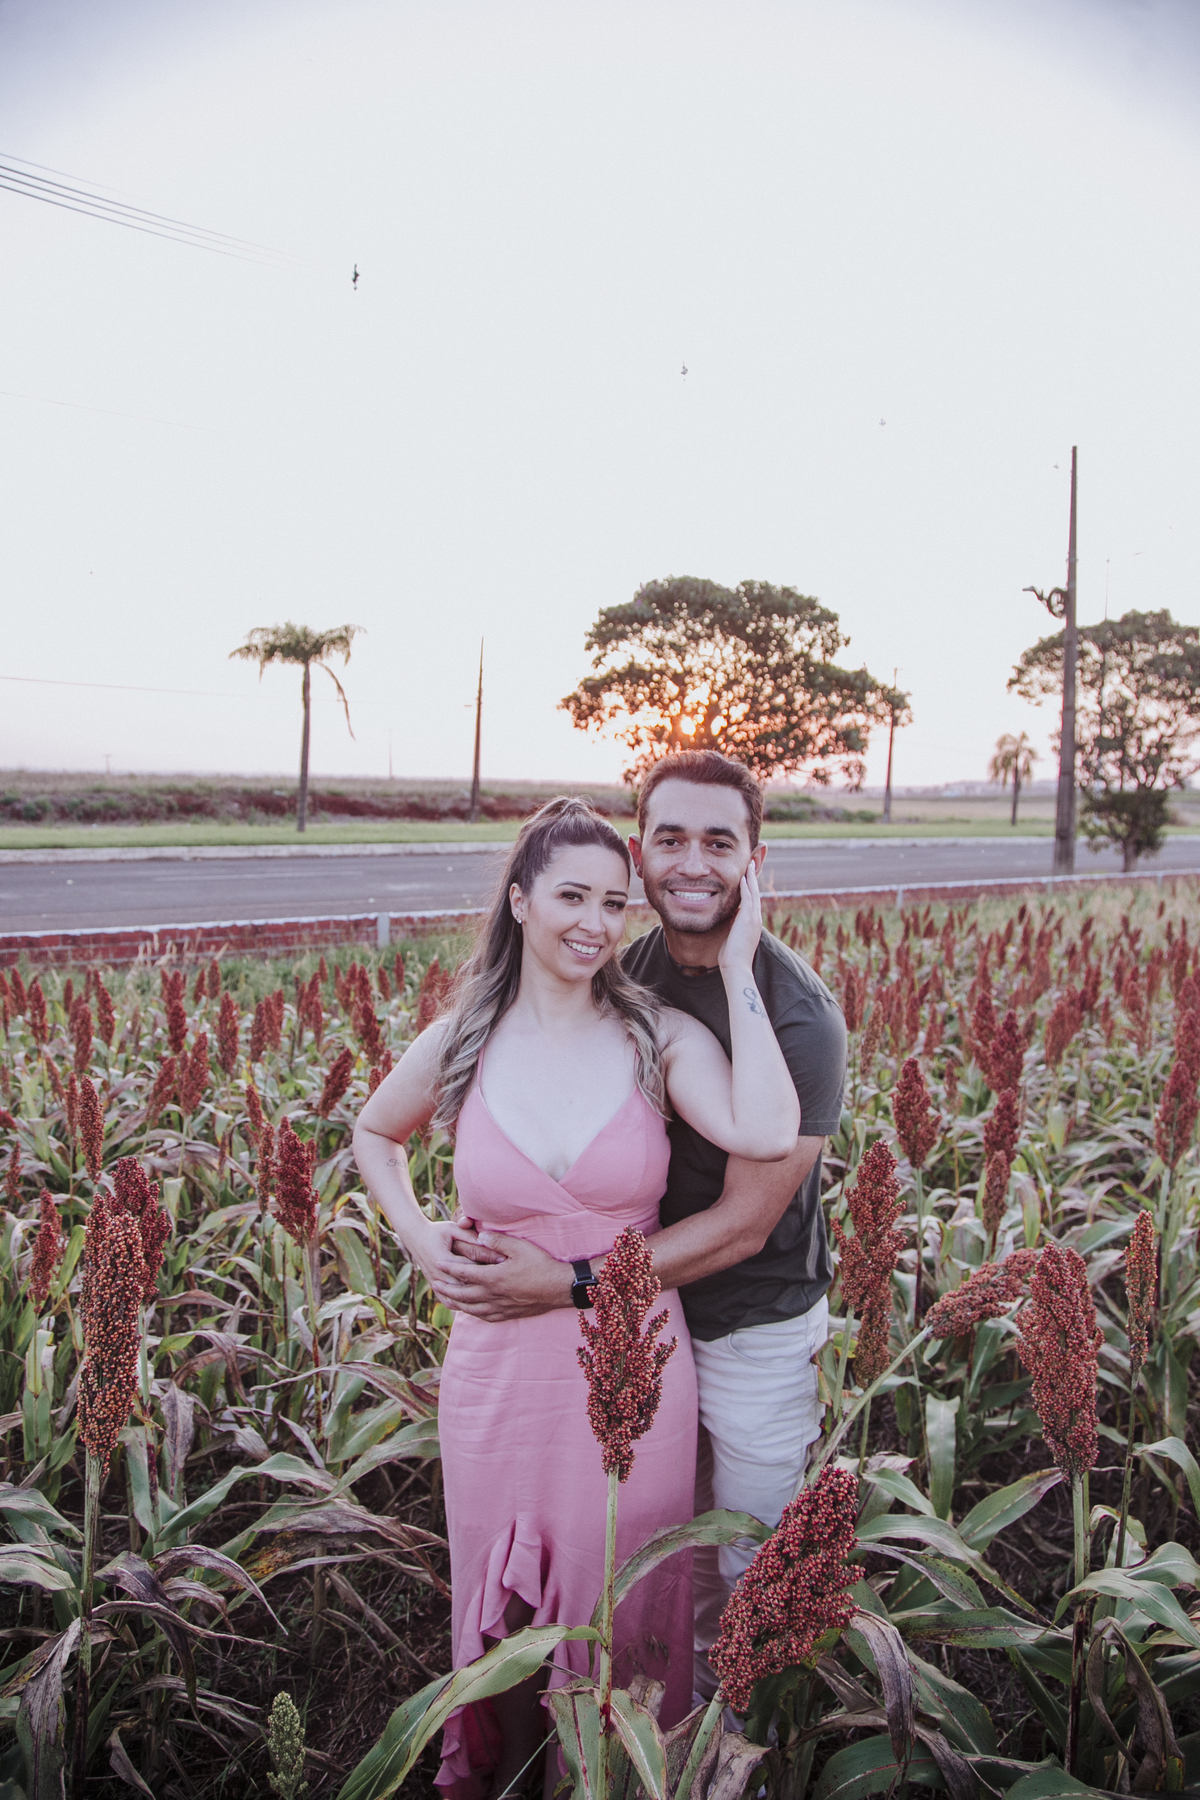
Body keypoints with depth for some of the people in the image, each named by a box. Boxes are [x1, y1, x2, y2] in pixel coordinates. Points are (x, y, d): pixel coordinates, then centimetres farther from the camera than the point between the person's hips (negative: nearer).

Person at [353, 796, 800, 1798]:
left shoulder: (660, 1038, -10)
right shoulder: (460, 1047, -5)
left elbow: (768, 1135, -30)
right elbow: (375, 1133, 16)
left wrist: (736, 972, -24)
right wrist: (415, 1235, 1)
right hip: (499, 1373, 2)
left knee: (626, 1618, 18)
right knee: (504, 1617, 22)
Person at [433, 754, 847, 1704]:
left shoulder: (797, 1016, -25)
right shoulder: (625, 974, -6)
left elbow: (743, 1223, -23)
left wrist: (567, 1282, -25)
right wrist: (485, 1218, -15)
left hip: (756, 1330, -4)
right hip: (647, 1308, 5)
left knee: (751, 1569, 16)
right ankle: (687, 1682, 51)